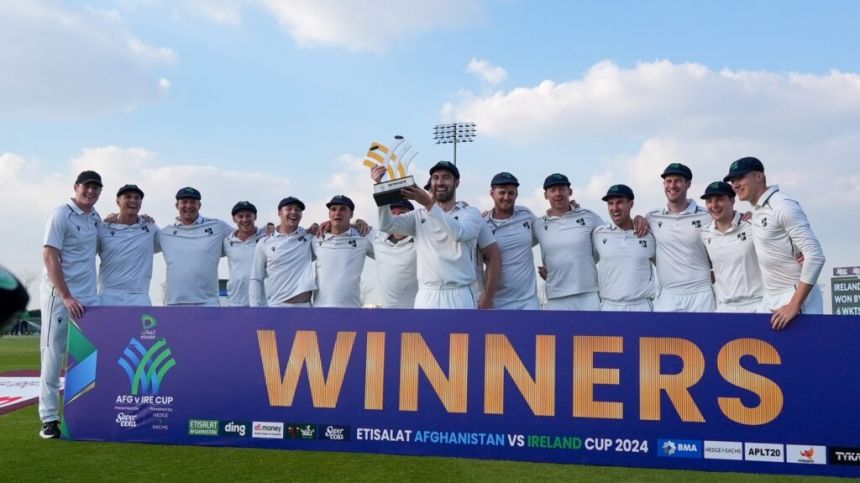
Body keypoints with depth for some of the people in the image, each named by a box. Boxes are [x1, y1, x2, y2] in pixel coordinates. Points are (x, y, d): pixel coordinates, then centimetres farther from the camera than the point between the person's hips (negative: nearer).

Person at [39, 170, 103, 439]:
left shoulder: (95, 217, 11)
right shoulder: (61, 215, -8)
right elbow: (50, 257, -14)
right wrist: (67, 297, -20)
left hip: (89, 298, 7)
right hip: (59, 296, -7)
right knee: (53, 356, 0)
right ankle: (49, 419, 6)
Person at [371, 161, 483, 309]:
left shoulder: (471, 213, 4)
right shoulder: (420, 215, 12)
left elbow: (459, 233, -18)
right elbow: (387, 225, -2)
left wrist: (428, 204, -27)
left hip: (459, 296, -2)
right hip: (426, 296, 2)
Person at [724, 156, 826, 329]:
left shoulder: (782, 206, -15)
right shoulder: (756, 211, 10)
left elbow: (815, 256, -21)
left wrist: (794, 305, -23)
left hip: (797, 297, -8)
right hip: (769, 300, 8)